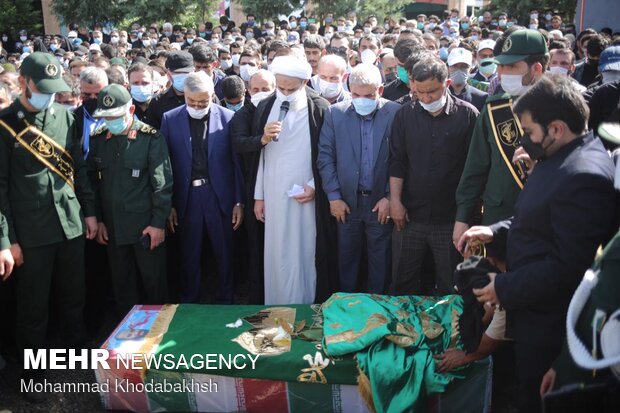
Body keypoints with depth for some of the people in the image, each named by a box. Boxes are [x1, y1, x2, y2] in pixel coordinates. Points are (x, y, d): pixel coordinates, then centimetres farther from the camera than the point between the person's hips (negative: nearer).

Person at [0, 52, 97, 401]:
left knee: (74, 298, 15)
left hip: (71, 223, 4)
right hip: (32, 231, -3)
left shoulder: (66, 116, 3)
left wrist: (89, 211, 10)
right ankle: (35, 372, 25)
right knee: (34, 307, 8)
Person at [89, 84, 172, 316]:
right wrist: (98, 220, 7)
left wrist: (158, 223, -11)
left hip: (146, 226, -4)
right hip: (112, 227, 4)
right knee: (122, 285, 12)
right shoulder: (97, 139, 5)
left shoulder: (151, 138, -7)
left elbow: (163, 184, -8)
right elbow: (92, 182, 10)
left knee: (154, 282, 5)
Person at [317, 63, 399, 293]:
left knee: (380, 261, 10)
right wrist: (334, 196, -5)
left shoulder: (395, 113, -7)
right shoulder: (335, 113, 0)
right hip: (346, 203, 2)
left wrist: (390, 197, -9)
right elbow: (325, 157, 0)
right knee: (347, 258, 13)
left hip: (382, 204, -1)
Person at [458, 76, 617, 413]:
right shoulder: (559, 158, 6)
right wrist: (496, 232, 3)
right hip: (533, 310, 9)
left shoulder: (583, 175, -27)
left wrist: (505, 288, -18)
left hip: (548, 322, -9)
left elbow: (568, 266, -28)